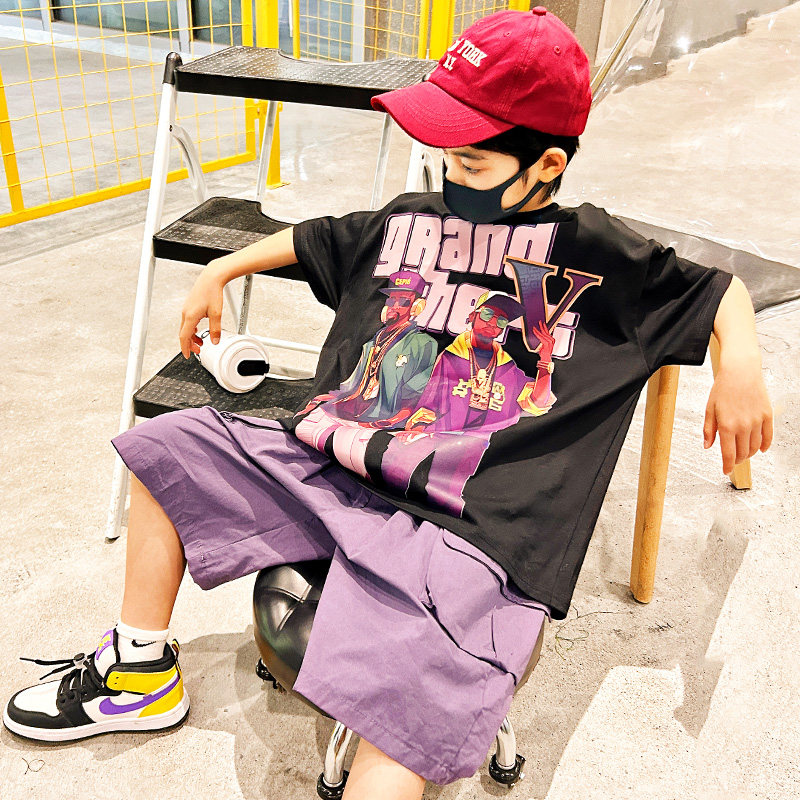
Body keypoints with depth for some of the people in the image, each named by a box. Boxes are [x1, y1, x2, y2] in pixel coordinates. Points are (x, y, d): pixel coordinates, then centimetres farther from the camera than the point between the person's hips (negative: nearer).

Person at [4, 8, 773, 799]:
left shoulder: (597, 253, 1)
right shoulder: (408, 221, 13)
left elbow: (717, 290, 9)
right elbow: (309, 240, 29)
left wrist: (740, 364, -9)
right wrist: (219, 271, 30)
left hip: (467, 533, -6)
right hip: (327, 469, 7)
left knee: (398, 719, -33)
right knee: (165, 447, 9)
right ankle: (140, 672, 21)